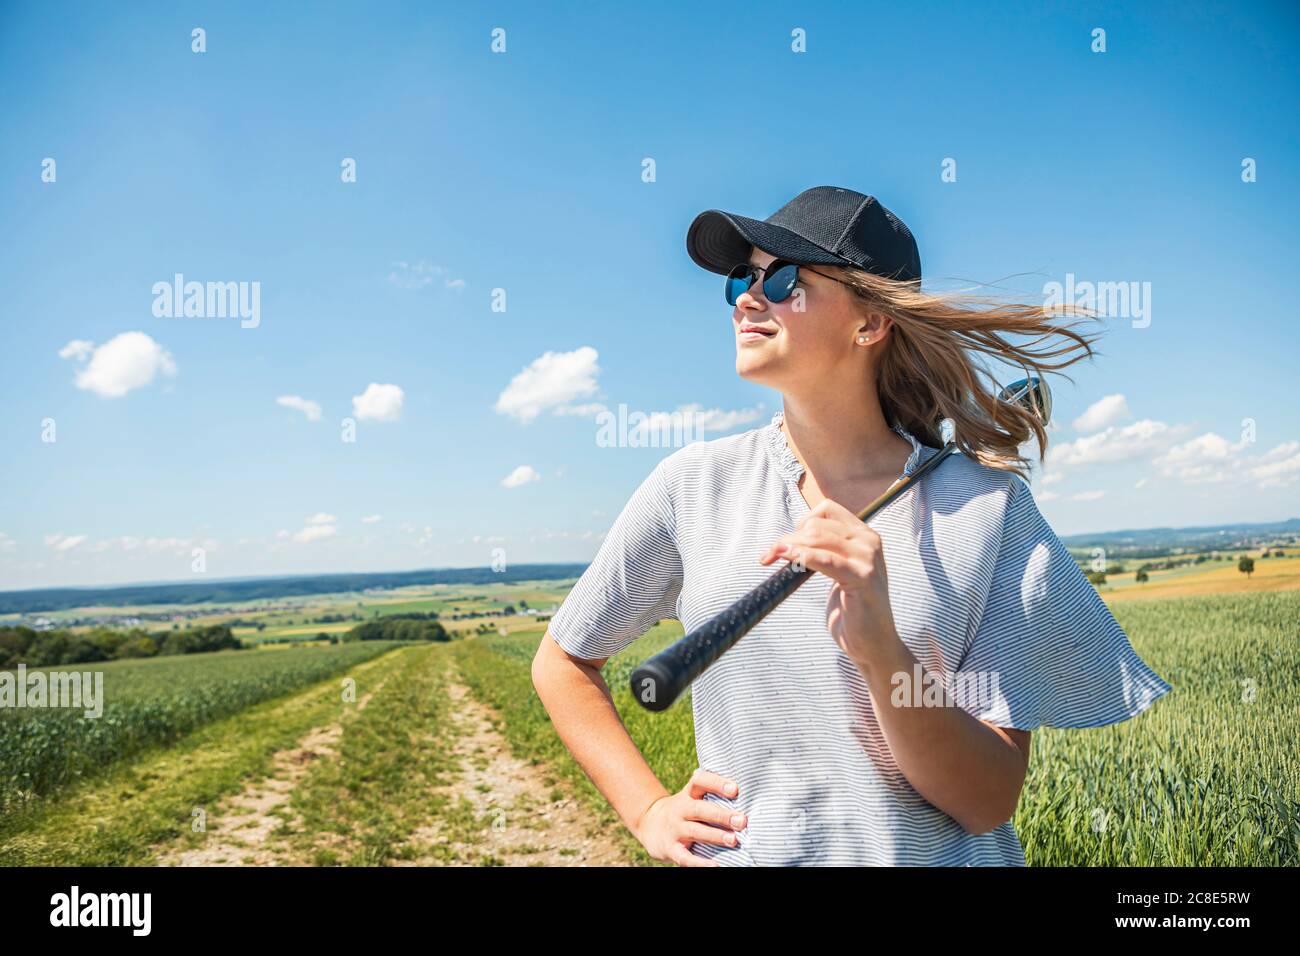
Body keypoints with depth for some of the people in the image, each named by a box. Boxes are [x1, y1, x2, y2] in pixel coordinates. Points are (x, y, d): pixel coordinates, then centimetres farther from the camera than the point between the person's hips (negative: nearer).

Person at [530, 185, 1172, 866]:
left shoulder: (986, 505, -10)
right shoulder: (695, 485, -7)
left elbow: (989, 803, -13)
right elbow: (561, 663, 6)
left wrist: (879, 647, -28)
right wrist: (649, 812, -4)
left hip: (936, 854, -1)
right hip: (738, 852, 2)